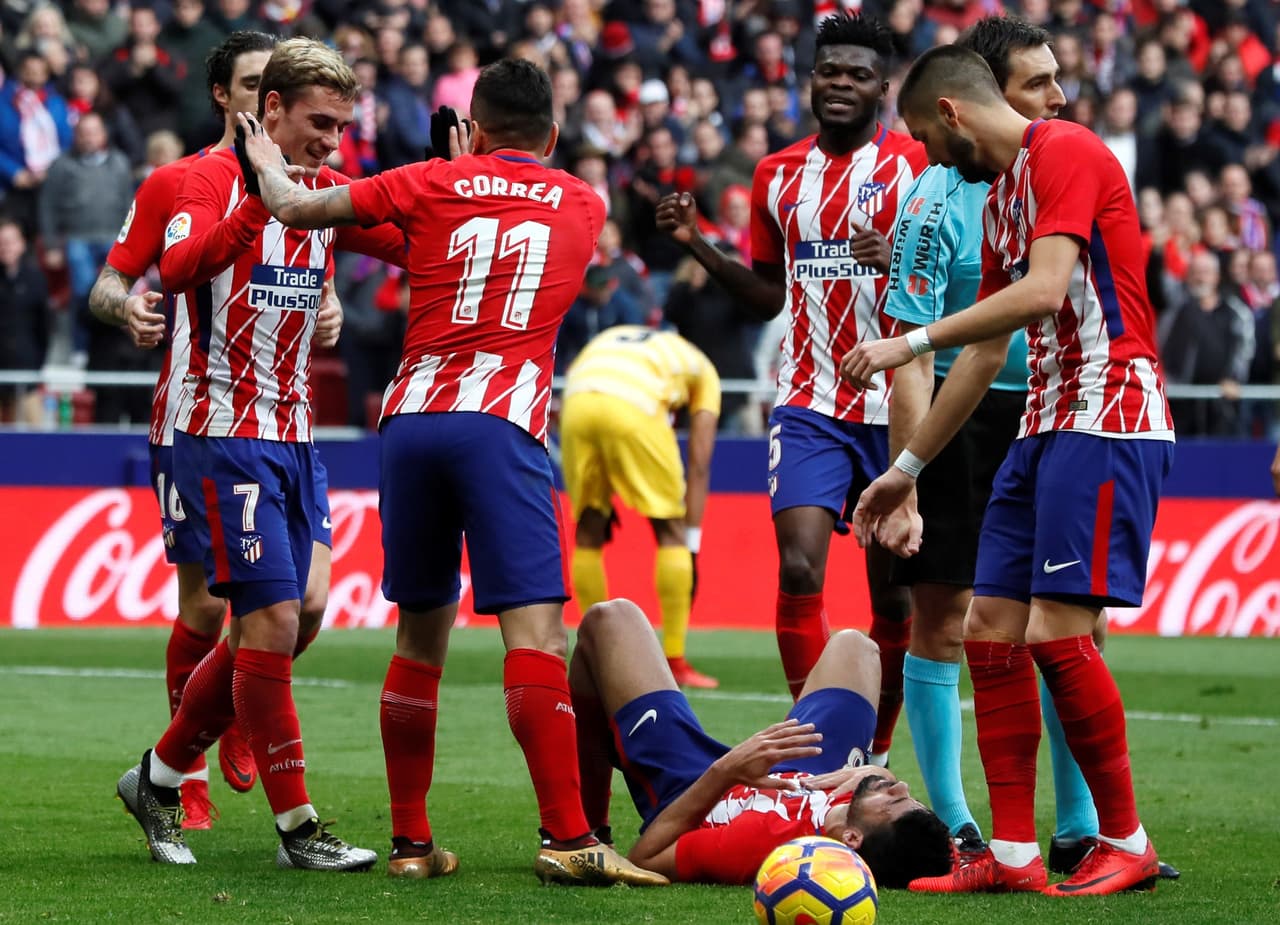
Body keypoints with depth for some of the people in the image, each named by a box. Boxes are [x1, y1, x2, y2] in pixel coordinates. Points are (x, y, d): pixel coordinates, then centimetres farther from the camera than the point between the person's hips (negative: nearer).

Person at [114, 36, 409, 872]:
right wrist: (258, 207, -42)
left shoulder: (327, 192, 9)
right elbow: (177, 268, -29)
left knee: (276, 631, 10)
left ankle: (160, 778, 26)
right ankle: (297, 826, -6)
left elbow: (414, 245, 7)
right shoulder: (217, 177, -11)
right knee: (273, 623, -12)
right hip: (223, 434, -8)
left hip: (292, 437, 8)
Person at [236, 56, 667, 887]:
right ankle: (567, 839, -20)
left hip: (410, 417, 3)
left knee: (420, 635, 13)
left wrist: (266, 161, 37)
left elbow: (295, 206, 18)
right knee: (536, 628, -10)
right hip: (500, 424, -3)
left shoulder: (434, 184, 13)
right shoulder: (585, 207, 15)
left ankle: (411, 842, 16)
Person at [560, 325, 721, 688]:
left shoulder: (609, 339, 41)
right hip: (633, 407, -3)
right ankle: (675, 662, 11)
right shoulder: (701, 369, 30)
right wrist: (692, 542, 21)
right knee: (671, 531, 13)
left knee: (588, 529, 20)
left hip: (577, 402, 3)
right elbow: (699, 463, 21)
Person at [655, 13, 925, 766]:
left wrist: (899, 262, -24)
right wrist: (700, 245, 7)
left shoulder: (917, 165, -2)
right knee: (799, 570, -16)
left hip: (894, 407, -2)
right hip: (811, 408, 2)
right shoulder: (779, 175, 11)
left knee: (895, 592, 5)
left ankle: (875, 754, 20)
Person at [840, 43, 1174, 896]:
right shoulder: (1001, 194, 21)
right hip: (1046, 428, 10)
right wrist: (907, 467, 28)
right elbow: (984, 355, 26)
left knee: (1057, 630, -14)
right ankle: (1013, 855, 6)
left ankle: (1126, 843, -3)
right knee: (991, 628, 4)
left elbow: (1044, 291, -22)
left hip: (1108, 422, -10)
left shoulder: (1065, 153, -9)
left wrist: (915, 341, -19)